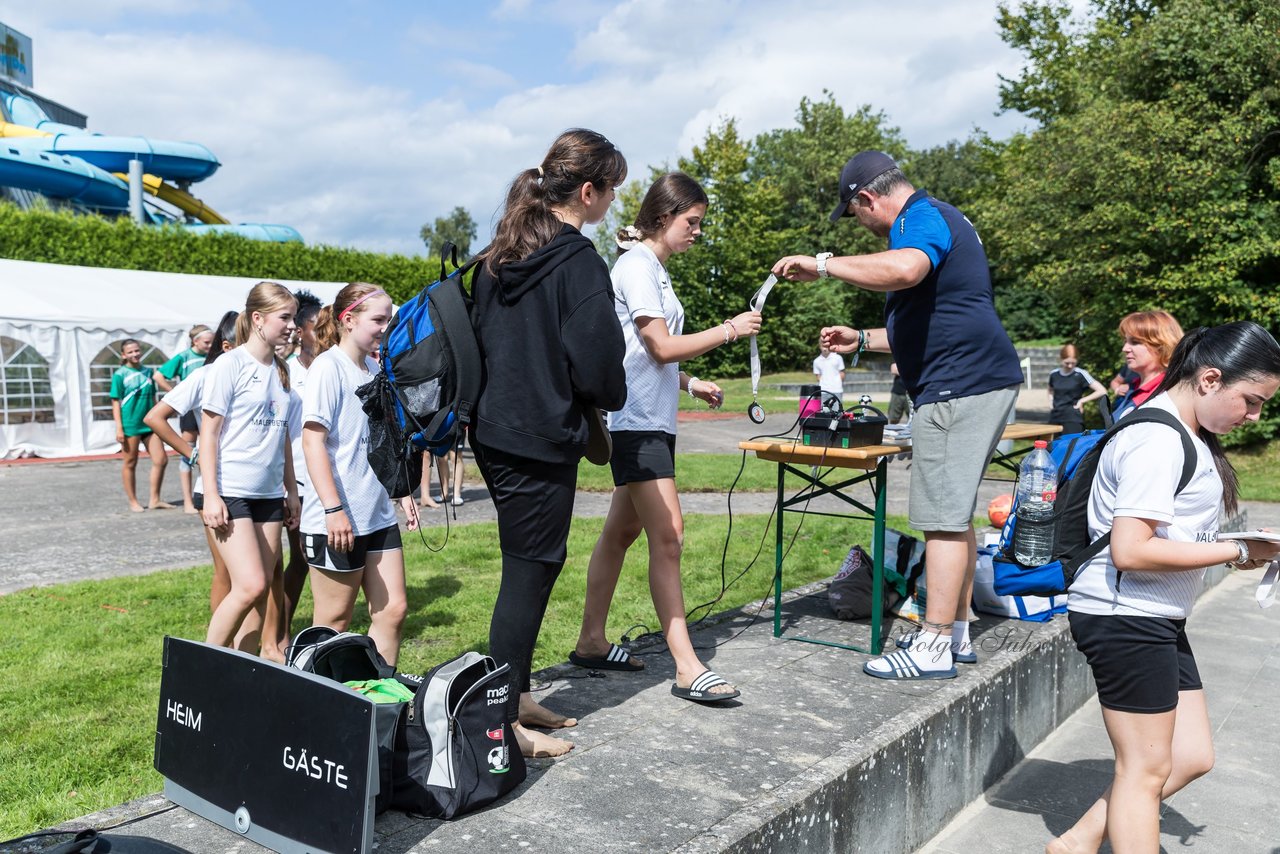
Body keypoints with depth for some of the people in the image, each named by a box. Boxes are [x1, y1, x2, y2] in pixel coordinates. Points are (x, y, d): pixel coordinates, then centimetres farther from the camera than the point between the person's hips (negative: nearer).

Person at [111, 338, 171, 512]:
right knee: (130, 464, 5)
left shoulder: (147, 372, 10)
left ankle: (154, 500, 12)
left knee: (161, 460, 1)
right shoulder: (120, 374, -4)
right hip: (130, 424, -5)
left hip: (149, 423, 5)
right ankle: (133, 502, 15)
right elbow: (116, 402, -6)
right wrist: (119, 428, -12)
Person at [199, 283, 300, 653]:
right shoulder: (230, 365, -7)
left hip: (269, 494, 7)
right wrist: (211, 496, -14)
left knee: (260, 593, 7)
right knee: (250, 586, -15)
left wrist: (291, 490, 16)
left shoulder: (281, 371, 12)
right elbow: (209, 433, -9)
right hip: (231, 493, -7)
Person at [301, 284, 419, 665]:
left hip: (378, 514, 8)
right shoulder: (329, 367, -11)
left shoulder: (375, 369, 12)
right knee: (334, 621, 4)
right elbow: (313, 440, -17)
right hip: (338, 519, -8)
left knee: (393, 609, 9)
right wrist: (333, 509, -22)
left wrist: (402, 491, 19)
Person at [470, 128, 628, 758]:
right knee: (529, 572, 0)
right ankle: (504, 721, 11)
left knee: (535, 564, 17)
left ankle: (517, 696, 28)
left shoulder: (499, 255, 10)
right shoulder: (577, 261, -14)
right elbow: (597, 359, -17)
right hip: (543, 440, -8)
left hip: (495, 431, 8)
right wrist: (610, 398, 3)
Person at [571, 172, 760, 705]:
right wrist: (729, 330, -7)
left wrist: (692, 385, 13)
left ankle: (591, 643, 22)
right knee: (667, 534, -13)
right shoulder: (637, 265, -10)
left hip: (652, 420, 10)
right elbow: (662, 346, -15)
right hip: (636, 421, -10)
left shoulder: (652, 268, 20)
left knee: (622, 530, 13)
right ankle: (687, 669, -11)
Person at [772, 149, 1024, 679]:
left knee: (943, 518, -7)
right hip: (979, 381, 11)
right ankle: (956, 633, 23)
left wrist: (822, 265, -26)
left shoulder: (921, 218, -9)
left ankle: (934, 649, -1)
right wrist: (863, 340, 29)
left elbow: (905, 269, -36)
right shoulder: (935, 219, 24)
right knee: (955, 514, 15)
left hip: (959, 386, -11)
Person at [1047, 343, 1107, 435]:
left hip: (1073, 418, -5)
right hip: (1055, 418, 5)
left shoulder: (1080, 374, -5)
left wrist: (1082, 400, -6)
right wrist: (1053, 402, 11)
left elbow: (1102, 391, -8)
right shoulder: (1054, 374, 8)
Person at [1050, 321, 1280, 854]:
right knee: (1147, 767, 1)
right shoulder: (1158, 440, -20)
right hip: (1126, 616, -10)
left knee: (1192, 757, 16)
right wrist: (1235, 551, -18)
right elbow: (1130, 550, -26)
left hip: (1157, 618, 10)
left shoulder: (1186, 434, 13)